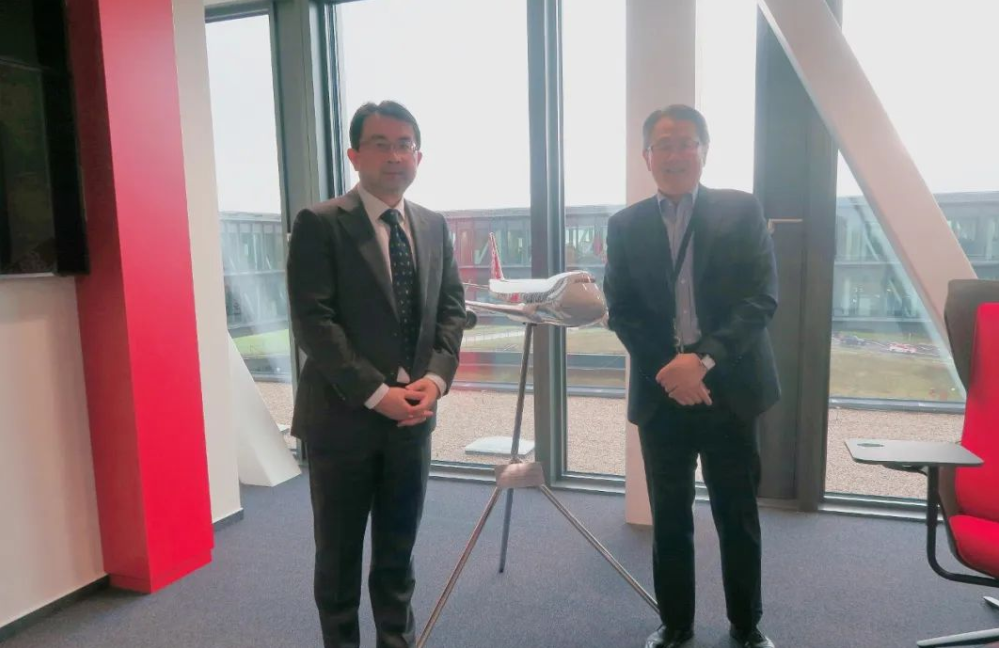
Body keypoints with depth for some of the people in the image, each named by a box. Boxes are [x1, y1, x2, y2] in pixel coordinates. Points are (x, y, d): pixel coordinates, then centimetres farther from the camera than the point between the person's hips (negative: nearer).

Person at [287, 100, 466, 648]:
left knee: (399, 547, 19)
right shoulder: (319, 224, -9)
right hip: (342, 414, -4)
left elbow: (451, 308, 8)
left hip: (413, 413, 5)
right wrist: (375, 393, -19)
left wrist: (436, 377, -8)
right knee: (338, 552, 13)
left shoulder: (434, 226, 8)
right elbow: (313, 321, -15)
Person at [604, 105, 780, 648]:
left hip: (729, 388, -1)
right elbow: (620, 311, 2)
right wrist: (668, 369, -12)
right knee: (669, 519, 11)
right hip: (661, 392, 1)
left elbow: (761, 299, -7)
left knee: (738, 516, 12)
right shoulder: (625, 226, 6)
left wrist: (703, 358, -20)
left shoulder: (742, 211, 1)